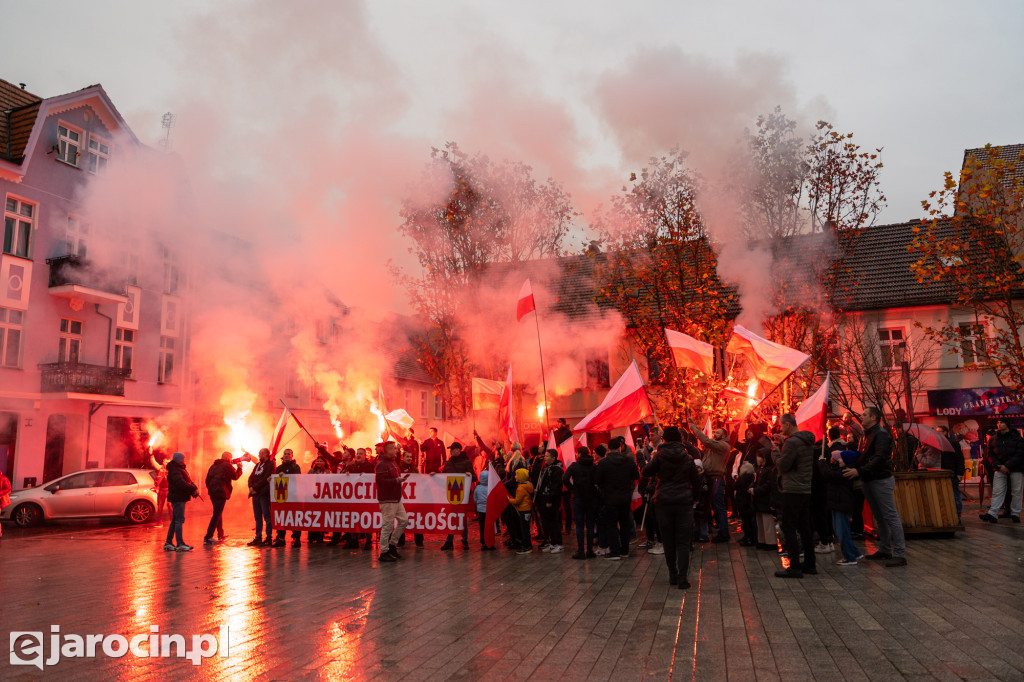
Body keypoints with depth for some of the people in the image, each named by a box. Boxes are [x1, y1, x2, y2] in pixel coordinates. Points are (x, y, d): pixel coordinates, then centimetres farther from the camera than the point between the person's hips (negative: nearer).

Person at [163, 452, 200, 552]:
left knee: (175, 521, 14)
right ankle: (180, 544, -9)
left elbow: (188, 481, 18)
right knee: (179, 520, -10)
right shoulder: (175, 471, -16)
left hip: (179, 498, 11)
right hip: (178, 498, -11)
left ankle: (168, 543, 19)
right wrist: (193, 489, -23)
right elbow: (181, 484, -29)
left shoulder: (179, 469, 18)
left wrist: (194, 488, 1)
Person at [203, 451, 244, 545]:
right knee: (217, 514, -9)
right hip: (221, 493, -8)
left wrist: (210, 488, 21)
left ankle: (220, 536, 25)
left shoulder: (213, 466, 18)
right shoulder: (227, 465, -4)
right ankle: (208, 537, -16)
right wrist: (239, 468, 16)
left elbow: (207, 479, 17)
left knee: (218, 513, 18)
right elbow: (235, 476, 1)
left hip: (212, 492, 8)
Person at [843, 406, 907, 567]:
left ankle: (900, 554, -5)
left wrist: (859, 471, -29)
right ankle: (884, 550, 23)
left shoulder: (881, 434, -14)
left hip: (881, 481, -10)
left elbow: (880, 458, -24)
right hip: (870, 481, 10)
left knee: (891, 517, -7)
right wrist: (853, 468, 5)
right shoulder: (868, 435, 17)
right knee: (879, 517, 15)